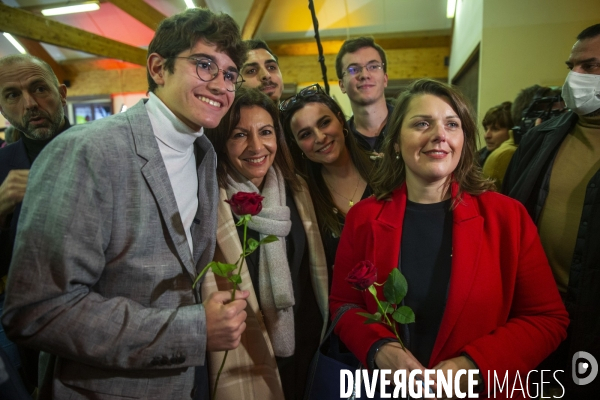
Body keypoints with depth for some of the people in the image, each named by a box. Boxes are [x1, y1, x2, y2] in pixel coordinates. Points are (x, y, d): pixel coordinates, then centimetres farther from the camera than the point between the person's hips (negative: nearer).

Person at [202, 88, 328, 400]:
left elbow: (314, 269, 8)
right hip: (245, 359, -5)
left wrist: (325, 335, 10)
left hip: (308, 345, 6)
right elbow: (206, 292, -16)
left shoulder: (296, 188, 1)